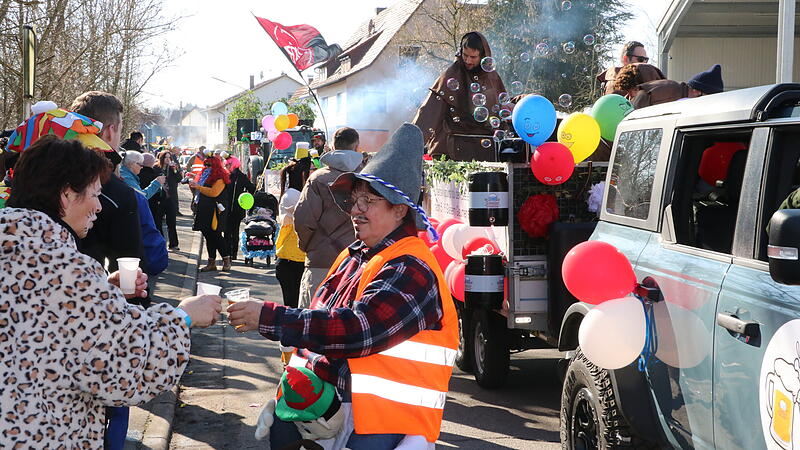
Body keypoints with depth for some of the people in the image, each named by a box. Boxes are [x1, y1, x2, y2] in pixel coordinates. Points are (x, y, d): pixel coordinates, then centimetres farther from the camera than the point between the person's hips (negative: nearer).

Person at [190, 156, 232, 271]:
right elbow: (202, 192, 29)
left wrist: (198, 187, -18)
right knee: (208, 236, 9)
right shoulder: (206, 177, 18)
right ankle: (211, 262, 13)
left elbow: (213, 192, -24)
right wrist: (194, 186, 9)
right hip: (205, 212, 9)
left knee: (215, 236, -8)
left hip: (214, 212, -9)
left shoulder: (220, 179, -10)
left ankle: (226, 260, 3)